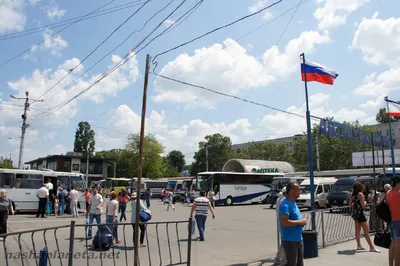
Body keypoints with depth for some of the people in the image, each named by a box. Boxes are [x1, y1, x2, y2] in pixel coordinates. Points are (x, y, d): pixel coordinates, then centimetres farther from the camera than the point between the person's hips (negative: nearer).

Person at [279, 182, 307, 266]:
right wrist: (300, 222, -20)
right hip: (290, 241, -10)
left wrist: (302, 222, 4)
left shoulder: (293, 203, 13)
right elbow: (284, 222, -30)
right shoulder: (285, 205, -20)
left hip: (298, 239, 10)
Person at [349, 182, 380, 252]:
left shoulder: (352, 195, 8)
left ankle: (359, 245, 17)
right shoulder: (360, 194, -13)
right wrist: (365, 202, 3)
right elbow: (363, 205, -17)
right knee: (366, 231, -4)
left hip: (354, 213, 8)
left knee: (358, 230, 14)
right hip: (360, 213, -8)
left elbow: (350, 205, 11)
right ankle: (371, 247, -2)